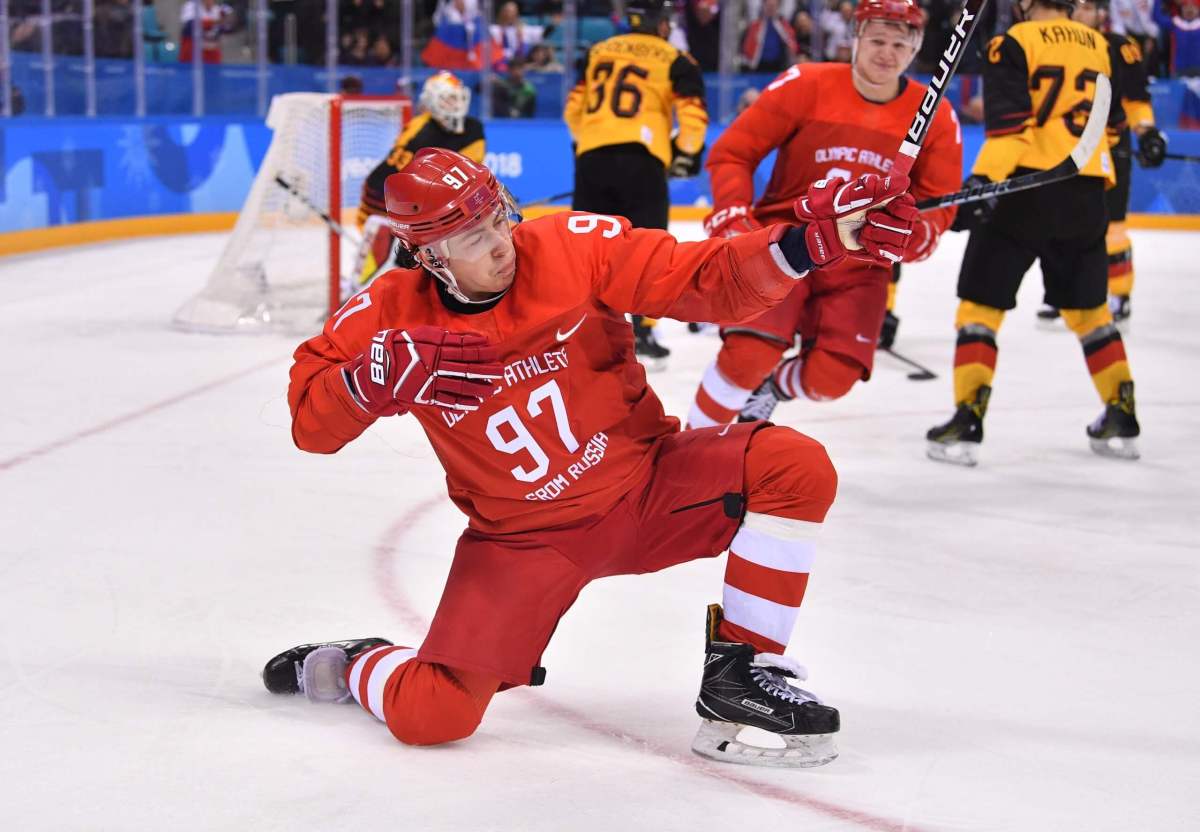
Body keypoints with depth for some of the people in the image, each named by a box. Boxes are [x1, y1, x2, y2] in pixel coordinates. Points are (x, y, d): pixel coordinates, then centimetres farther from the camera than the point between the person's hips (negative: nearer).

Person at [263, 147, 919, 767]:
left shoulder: (573, 247, -14)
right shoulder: (392, 314, -11)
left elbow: (709, 282, -16)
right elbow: (310, 422, -7)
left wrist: (811, 235, -33)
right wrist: (383, 374, -27)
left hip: (644, 484, 2)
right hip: (520, 535, -1)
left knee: (795, 467, -22)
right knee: (430, 715, -15)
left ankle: (740, 670, -8)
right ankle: (342, 666, 22)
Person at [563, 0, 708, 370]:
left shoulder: (597, 53, 17)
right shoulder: (675, 61, 6)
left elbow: (573, 109, 17)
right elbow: (693, 116, -2)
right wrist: (685, 156, 14)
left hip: (592, 157, 4)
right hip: (641, 159, -3)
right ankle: (642, 333, 0)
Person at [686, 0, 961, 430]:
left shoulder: (935, 118, -3)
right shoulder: (806, 85, -10)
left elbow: (938, 204, 2)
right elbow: (731, 152, -4)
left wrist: (913, 236, -21)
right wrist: (732, 217, -18)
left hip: (858, 262, 3)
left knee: (831, 378, -12)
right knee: (750, 354, -22)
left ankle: (769, 389, 24)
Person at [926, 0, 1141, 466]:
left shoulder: (1013, 44, -4)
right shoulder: (1100, 48, 13)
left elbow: (1008, 122, -17)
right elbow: (1113, 125, 22)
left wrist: (982, 180, -23)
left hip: (1025, 188, -5)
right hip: (1085, 195, 5)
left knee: (980, 301, 1)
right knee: (1087, 307, 19)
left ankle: (966, 424, -7)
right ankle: (1122, 421, 20)